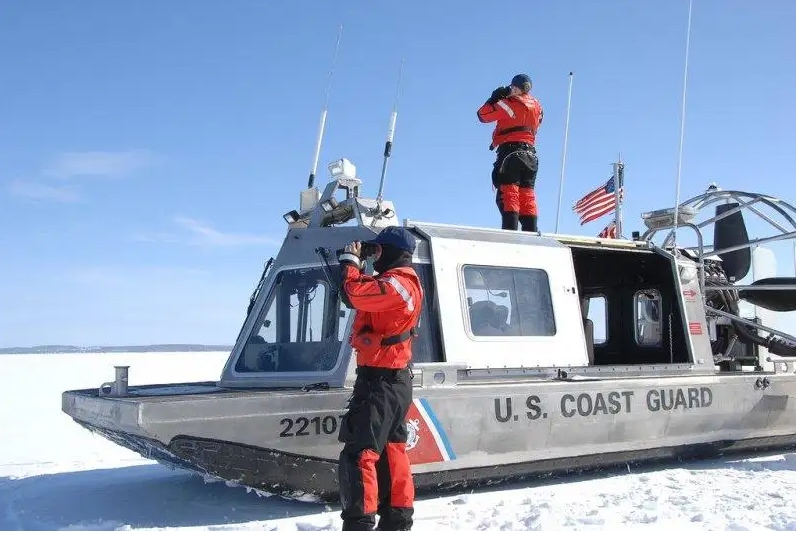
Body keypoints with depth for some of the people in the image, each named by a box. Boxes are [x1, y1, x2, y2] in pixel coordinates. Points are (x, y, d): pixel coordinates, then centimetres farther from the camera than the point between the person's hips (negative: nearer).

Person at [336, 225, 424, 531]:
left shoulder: (394, 285, -18)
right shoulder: (405, 283, 15)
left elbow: (352, 295, -24)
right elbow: (366, 293, 24)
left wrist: (350, 260, -8)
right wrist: (355, 265, 14)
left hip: (379, 381, -11)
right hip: (396, 380, 11)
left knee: (358, 454, -9)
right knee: (391, 452, 15)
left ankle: (359, 525, -9)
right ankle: (397, 521, 22)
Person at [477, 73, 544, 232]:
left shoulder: (508, 104, -6)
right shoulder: (537, 106, 12)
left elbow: (482, 115, -3)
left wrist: (494, 98, 12)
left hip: (510, 151, -6)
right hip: (530, 154, 6)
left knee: (508, 193, -8)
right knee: (527, 195, 7)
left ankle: (510, 231, -18)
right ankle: (531, 232, 2)